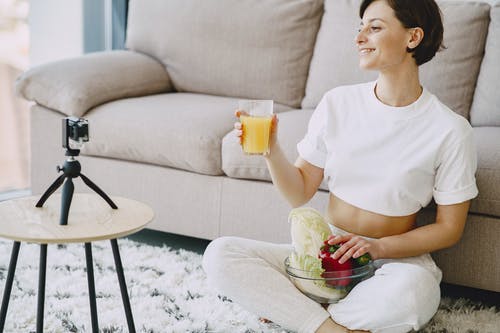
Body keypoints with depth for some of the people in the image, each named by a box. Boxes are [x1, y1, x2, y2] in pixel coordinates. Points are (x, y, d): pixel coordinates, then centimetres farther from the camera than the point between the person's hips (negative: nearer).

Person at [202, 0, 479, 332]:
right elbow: (300, 193, 4)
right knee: (220, 255, -18)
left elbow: (449, 228, -3)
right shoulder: (338, 102, 1)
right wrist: (271, 151, -14)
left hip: (397, 259, -2)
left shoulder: (450, 130, -8)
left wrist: (379, 247, -16)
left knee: (407, 292, -40)